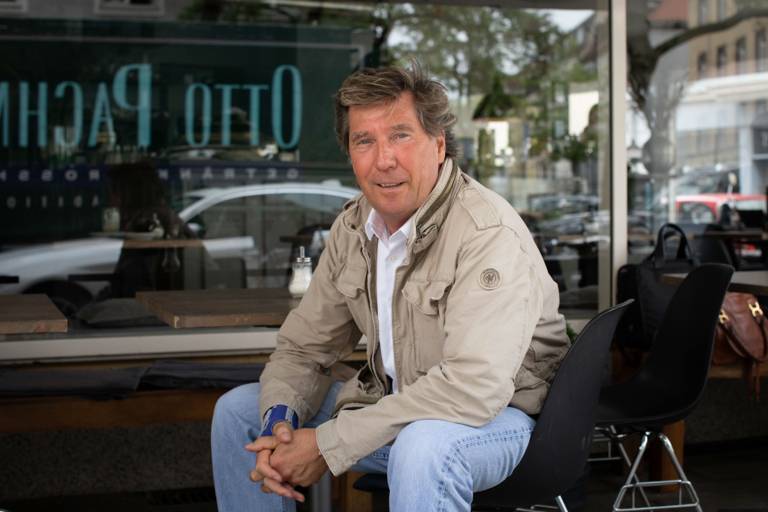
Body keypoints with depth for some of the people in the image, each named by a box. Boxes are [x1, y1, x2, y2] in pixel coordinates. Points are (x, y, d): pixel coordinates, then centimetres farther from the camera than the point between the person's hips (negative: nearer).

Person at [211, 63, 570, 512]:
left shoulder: (489, 232, -24)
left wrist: (327, 444, -29)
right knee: (238, 410, 7)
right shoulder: (354, 226, 1)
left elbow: (474, 385, -33)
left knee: (423, 444, -41)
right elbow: (304, 346, 8)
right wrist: (279, 420, -15)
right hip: (394, 406, 8)